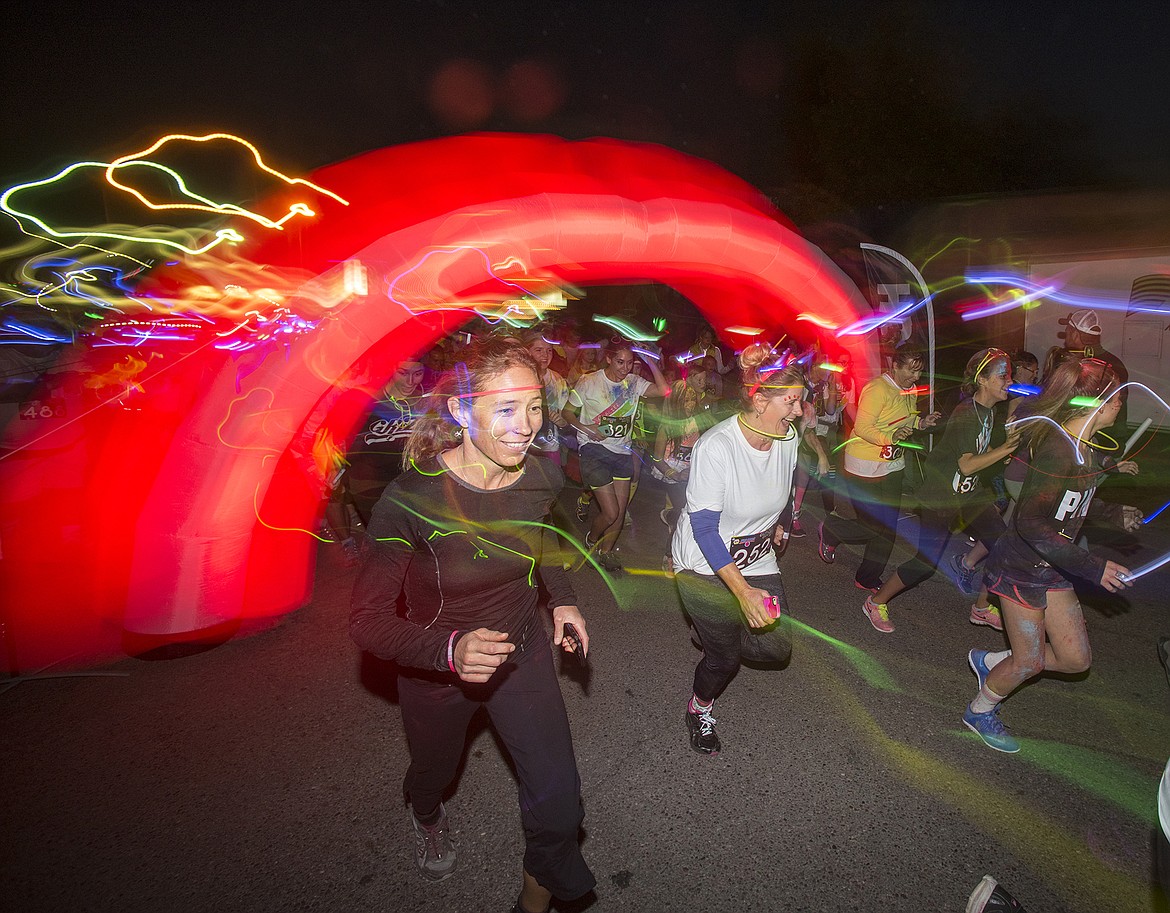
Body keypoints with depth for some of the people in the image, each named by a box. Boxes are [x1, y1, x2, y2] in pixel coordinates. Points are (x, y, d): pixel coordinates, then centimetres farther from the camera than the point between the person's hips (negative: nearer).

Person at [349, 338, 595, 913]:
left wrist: (562, 600, -2)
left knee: (558, 804, 1)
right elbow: (367, 621, -25)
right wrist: (450, 649, -40)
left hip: (522, 651, 2)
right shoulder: (410, 500, -32)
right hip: (437, 669, -2)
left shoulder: (542, 476, -17)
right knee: (434, 771, 29)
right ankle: (427, 816, 69)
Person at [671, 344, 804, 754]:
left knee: (777, 646, 1)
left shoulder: (788, 438, -8)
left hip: (757, 559, 6)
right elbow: (703, 527, -26)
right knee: (726, 656, 5)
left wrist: (780, 524, 24)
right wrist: (742, 590, -30)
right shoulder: (715, 447, -29)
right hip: (705, 565, -6)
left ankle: (713, 631, 32)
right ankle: (699, 709, 39)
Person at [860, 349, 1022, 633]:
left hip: (970, 491, 9)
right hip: (941, 495, -9)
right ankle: (876, 603, 13)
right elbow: (967, 465, -28)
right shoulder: (965, 414, -22)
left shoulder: (989, 410, 6)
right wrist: (1006, 448, -30)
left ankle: (982, 608, 24)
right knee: (926, 562, -4)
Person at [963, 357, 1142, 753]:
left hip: (1052, 568, 9)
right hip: (1021, 568, -9)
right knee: (1029, 662, 6)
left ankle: (990, 661, 32)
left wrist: (1113, 513, 28)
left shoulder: (1087, 445, 3)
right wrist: (1094, 567, -30)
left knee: (1076, 659, 12)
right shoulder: (1061, 450, -27)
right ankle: (979, 712, 30)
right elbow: (1030, 522, -32)